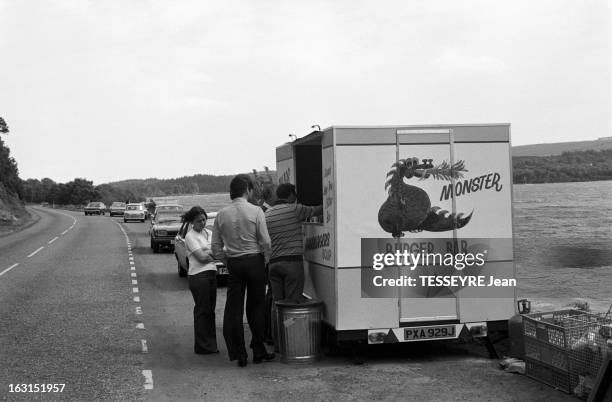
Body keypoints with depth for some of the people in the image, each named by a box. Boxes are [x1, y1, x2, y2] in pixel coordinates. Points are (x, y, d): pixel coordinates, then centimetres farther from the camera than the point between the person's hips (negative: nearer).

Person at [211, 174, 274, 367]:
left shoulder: (222, 214, 2)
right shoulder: (255, 211, -8)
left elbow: (216, 247, 3)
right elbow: (265, 242, -10)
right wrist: (266, 258, 5)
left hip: (233, 263, 2)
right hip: (254, 261, -2)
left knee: (234, 309, 7)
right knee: (255, 307, 9)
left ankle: (239, 354, 8)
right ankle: (258, 352, 14)